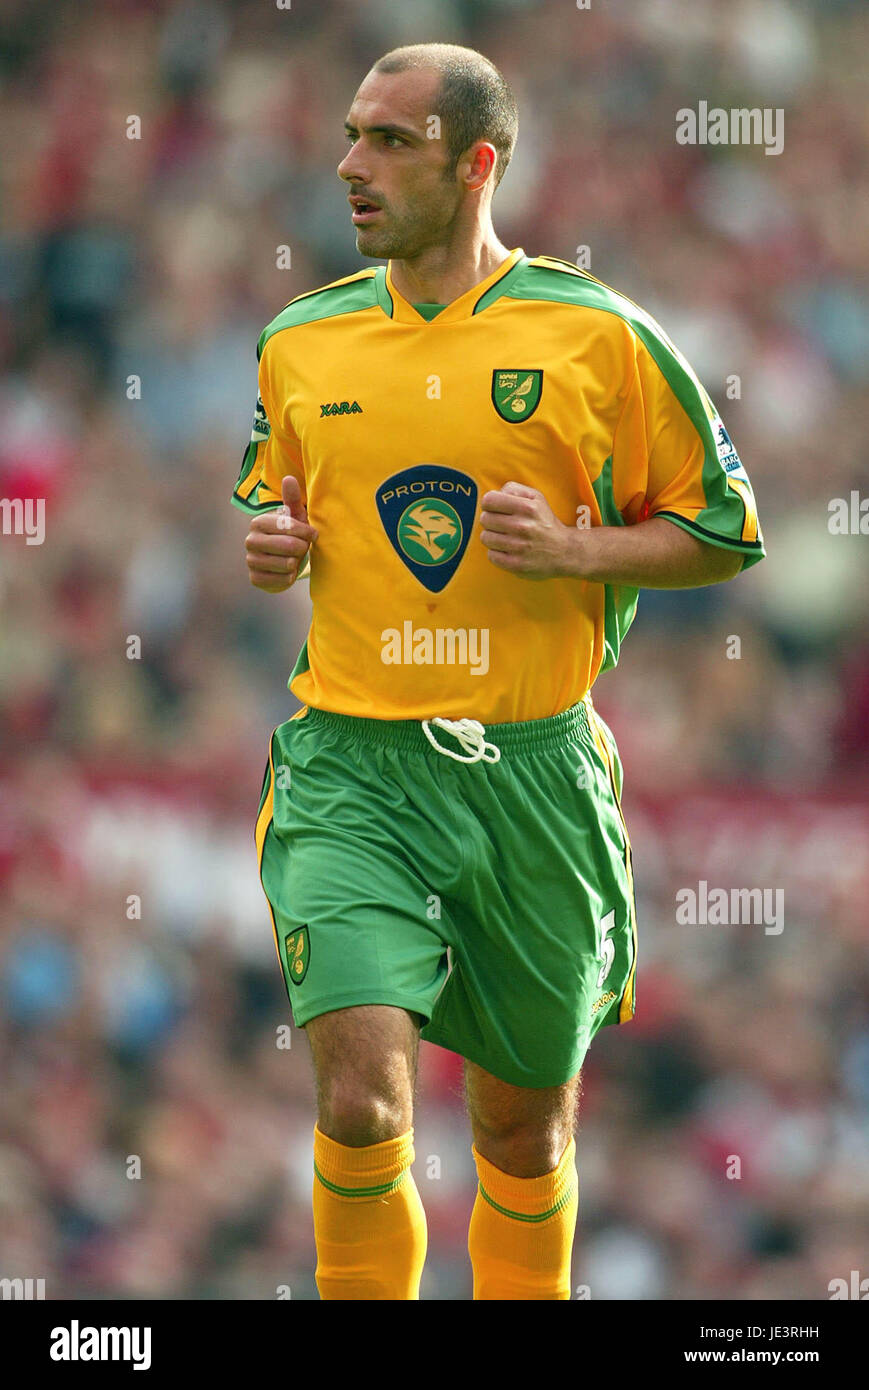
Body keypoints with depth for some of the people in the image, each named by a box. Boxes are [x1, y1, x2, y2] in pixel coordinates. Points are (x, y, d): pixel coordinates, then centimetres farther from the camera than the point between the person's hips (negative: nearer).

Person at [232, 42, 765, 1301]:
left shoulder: (597, 336, -3)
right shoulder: (299, 343, 7)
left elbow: (724, 531, 3)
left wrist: (569, 548, -13)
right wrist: (269, 542, 2)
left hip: (531, 766, -1)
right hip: (351, 767, 1)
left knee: (527, 1115, 12)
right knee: (361, 1095, -18)